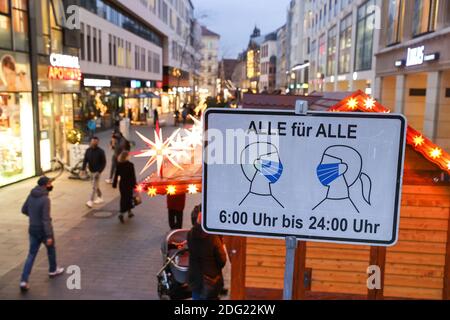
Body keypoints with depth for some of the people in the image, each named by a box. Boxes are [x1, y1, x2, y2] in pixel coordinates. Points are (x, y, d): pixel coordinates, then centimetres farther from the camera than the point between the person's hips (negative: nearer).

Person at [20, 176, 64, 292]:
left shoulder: (31, 195, -1)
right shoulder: (45, 199, -24)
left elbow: (24, 210, 12)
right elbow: (46, 219, -26)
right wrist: (49, 236, -23)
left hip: (33, 229, 6)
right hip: (43, 230, -6)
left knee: (31, 254, 10)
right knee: (51, 249, 21)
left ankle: (24, 281, 1)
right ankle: (53, 270, 40)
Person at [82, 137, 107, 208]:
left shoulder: (100, 151, -13)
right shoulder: (88, 150, 2)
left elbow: (104, 162, -12)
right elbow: (85, 160, 6)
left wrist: (99, 171, -19)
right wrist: (83, 169, -5)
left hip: (97, 172, -6)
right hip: (91, 171, 6)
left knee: (94, 187, -7)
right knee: (96, 186, 17)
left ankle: (91, 201, -7)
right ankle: (100, 198, 31)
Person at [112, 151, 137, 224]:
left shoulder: (118, 165, -1)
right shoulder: (130, 165, -13)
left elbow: (116, 175, 2)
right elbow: (133, 176, -13)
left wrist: (114, 184, 9)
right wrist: (134, 184, -7)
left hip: (122, 184, 5)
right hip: (129, 184, -5)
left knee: (123, 198, 16)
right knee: (128, 198, 6)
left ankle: (130, 212, 27)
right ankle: (121, 214, -2)